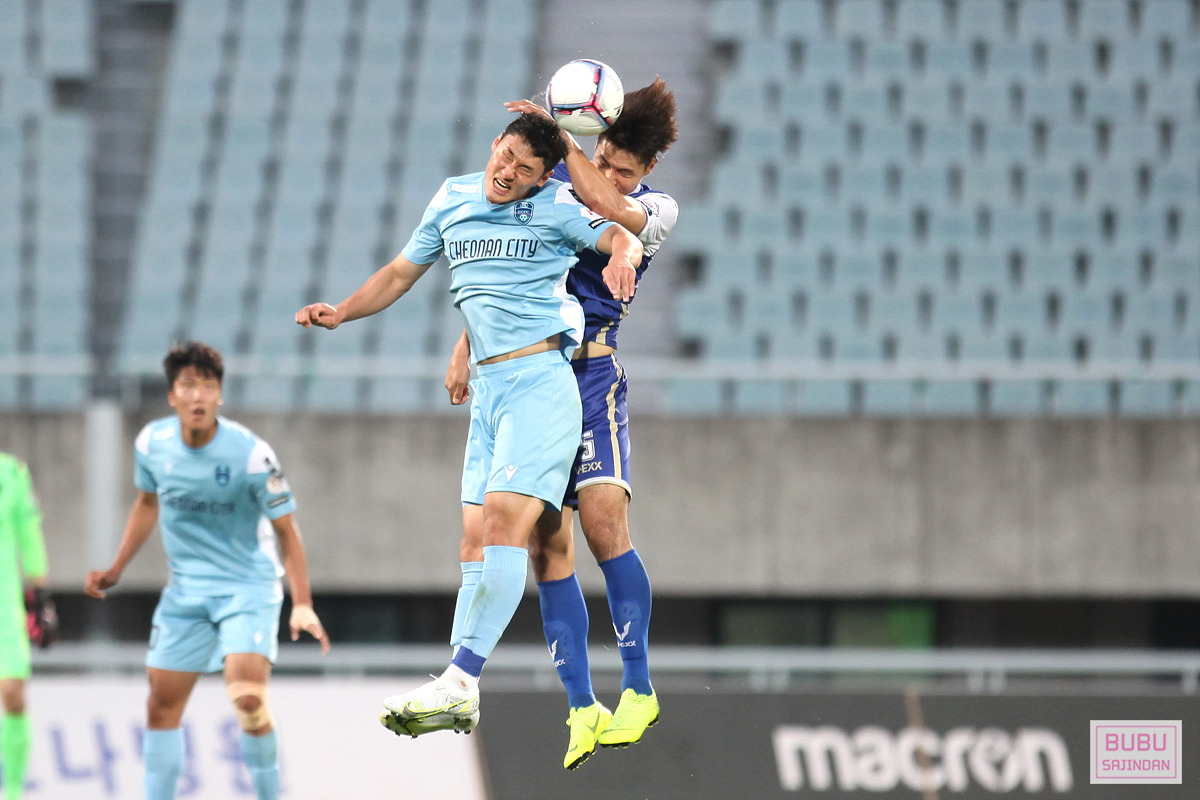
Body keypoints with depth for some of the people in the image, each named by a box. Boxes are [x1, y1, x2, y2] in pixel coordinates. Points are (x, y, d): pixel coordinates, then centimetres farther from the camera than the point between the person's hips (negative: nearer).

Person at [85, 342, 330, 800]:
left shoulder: (251, 455, -19)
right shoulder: (153, 444, -5)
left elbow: (286, 531, -12)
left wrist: (302, 604, -19)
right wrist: (117, 570, 15)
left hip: (248, 586, -5)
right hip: (186, 588, 5)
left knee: (248, 697, -22)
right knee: (162, 704, 3)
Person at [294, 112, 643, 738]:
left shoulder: (555, 207, -3)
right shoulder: (452, 200, 13)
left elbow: (622, 237, -13)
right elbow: (400, 273, 23)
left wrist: (621, 257, -36)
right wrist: (341, 312, 9)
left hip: (540, 380, -6)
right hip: (488, 387, 7)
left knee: (503, 522, -18)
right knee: (476, 538, 2)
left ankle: (460, 681, -24)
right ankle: (458, 701, 0)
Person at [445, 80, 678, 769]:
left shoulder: (657, 211, 1)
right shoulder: (556, 178, 11)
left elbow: (607, 207, -22)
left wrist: (560, 137, -18)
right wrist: (467, 346, 13)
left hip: (590, 372, -3)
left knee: (603, 519, -20)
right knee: (547, 544, -2)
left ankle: (639, 688, -11)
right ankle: (583, 707, 0)